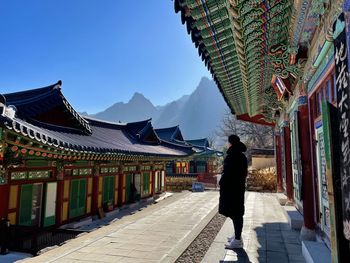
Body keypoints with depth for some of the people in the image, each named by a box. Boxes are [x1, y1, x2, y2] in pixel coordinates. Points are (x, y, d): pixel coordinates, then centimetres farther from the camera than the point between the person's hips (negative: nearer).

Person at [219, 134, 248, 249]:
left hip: (231, 188, -10)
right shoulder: (241, 155, 10)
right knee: (237, 212, 18)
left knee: (235, 213, -1)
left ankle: (238, 240, 8)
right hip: (239, 187, 10)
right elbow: (244, 173, 15)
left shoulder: (232, 155, -18)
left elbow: (228, 172, -21)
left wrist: (221, 183, -10)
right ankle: (237, 235, 31)